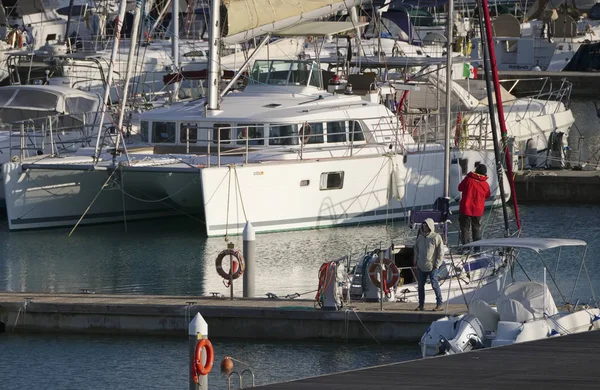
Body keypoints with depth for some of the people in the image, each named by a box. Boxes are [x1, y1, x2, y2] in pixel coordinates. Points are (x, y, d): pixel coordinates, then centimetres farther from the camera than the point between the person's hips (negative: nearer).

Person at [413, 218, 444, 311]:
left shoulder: (436, 237, -7)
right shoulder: (420, 237, 9)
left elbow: (440, 252, -7)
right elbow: (416, 249, 21)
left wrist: (437, 264, -11)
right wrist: (416, 260, 11)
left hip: (432, 267, -6)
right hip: (421, 267, 6)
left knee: (435, 285, -5)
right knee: (420, 285, 8)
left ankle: (439, 304, 2)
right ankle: (421, 304, 16)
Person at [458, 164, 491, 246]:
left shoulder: (468, 180, -10)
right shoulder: (485, 184, -3)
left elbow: (460, 188, 4)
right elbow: (487, 196, 11)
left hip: (466, 209, -3)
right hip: (478, 210, 3)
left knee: (465, 228, 3)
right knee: (477, 229, 16)